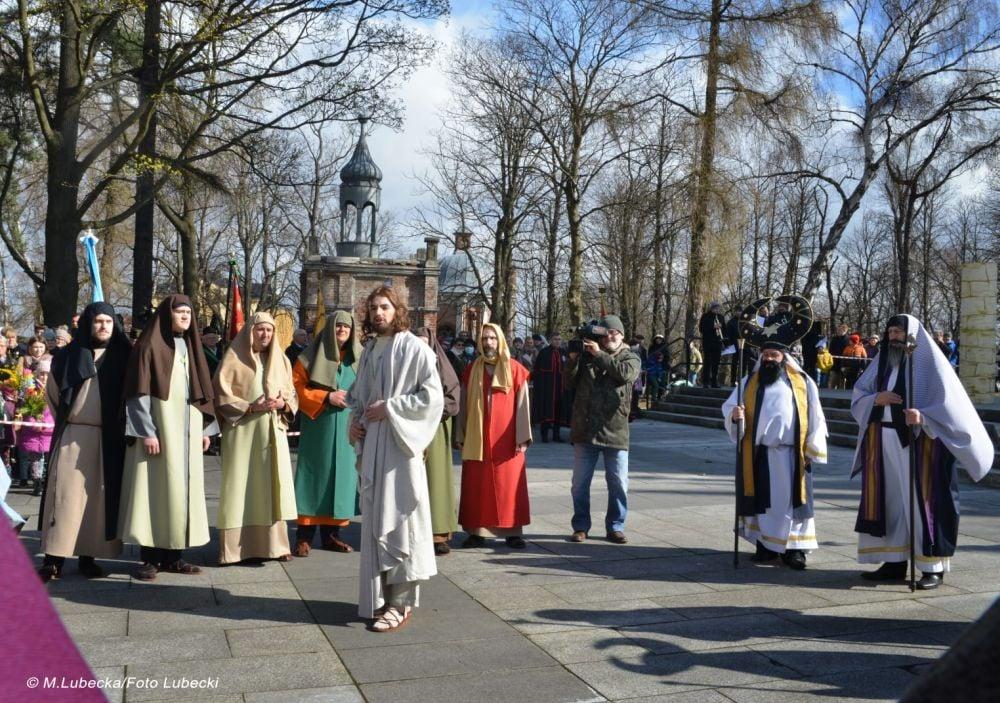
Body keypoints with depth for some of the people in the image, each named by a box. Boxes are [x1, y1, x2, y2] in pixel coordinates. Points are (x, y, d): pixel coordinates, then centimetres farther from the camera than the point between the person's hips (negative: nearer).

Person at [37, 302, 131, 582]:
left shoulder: (123, 356, 5)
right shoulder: (70, 355, 5)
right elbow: (52, 391, 16)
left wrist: (121, 425, 5)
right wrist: (66, 419, 14)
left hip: (109, 438, 1)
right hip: (74, 435, -1)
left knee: (99, 496, 2)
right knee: (67, 494, -5)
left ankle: (88, 556, 9)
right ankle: (54, 559, -3)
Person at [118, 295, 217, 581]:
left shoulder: (190, 347, 14)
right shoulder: (149, 346, -5)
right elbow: (139, 393, -10)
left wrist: (206, 428, 11)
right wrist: (147, 432, -17)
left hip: (187, 429, 6)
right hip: (158, 427, -6)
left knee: (182, 487, 6)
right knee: (154, 488, -4)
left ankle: (173, 555, 12)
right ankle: (150, 558, 1)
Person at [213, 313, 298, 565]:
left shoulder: (280, 360, 13)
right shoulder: (234, 359, -1)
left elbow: (292, 394, 16)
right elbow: (221, 395, -4)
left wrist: (283, 403, -5)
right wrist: (251, 407, -15)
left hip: (273, 433, 4)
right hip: (242, 433, -4)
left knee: (272, 485, 3)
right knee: (241, 487, -4)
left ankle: (274, 544, 9)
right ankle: (237, 547, 1)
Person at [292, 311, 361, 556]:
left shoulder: (359, 357, 9)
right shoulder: (312, 355, 0)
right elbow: (296, 386, -4)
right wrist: (327, 397, -14)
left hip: (347, 429, 4)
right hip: (318, 427, -3)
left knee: (341, 474, 5)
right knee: (315, 475, -3)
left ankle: (331, 534, 15)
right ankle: (304, 536, 2)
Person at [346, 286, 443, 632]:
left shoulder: (414, 348, -6)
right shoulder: (369, 350, 15)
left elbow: (432, 396, -12)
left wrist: (389, 408, -14)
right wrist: (355, 419, 6)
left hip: (399, 445, -7)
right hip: (370, 445, 7)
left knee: (396, 519, -6)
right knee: (375, 519, 10)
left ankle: (402, 600, 0)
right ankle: (380, 595, 19)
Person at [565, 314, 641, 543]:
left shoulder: (631, 358, 6)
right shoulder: (587, 355, 9)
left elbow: (626, 373, -16)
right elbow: (571, 383, 5)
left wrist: (599, 355, -15)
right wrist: (573, 359, -10)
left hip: (615, 431, -1)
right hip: (585, 430, 1)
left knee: (618, 483, 4)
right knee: (580, 482, 7)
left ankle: (615, 527, 17)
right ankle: (581, 526, 19)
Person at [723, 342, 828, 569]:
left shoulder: (803, 382, 8)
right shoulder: (749, 382, 12)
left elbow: (815, 418, 7)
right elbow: (729, 406, 8)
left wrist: (812, 450, 0)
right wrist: (734, 414, -16)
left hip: (790, 454, -1)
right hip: (758, 453, 1)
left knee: (790, 499, -2)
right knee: (761, 499, 3)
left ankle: (792, 547, 5)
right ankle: (765, 545, 12)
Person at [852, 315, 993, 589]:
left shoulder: (929, 362, -4)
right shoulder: (883, 361, 12)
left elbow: (950, 402, -12)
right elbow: (857, 396, 13)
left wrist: (923, 417, -28)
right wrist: (876, 399, -9)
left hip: (919, 441, -6)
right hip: (883, 441, 6)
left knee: (922, 500, -4)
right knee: (889, 501, 7)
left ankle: (933, 567, 2)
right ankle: (895, 561, 14)